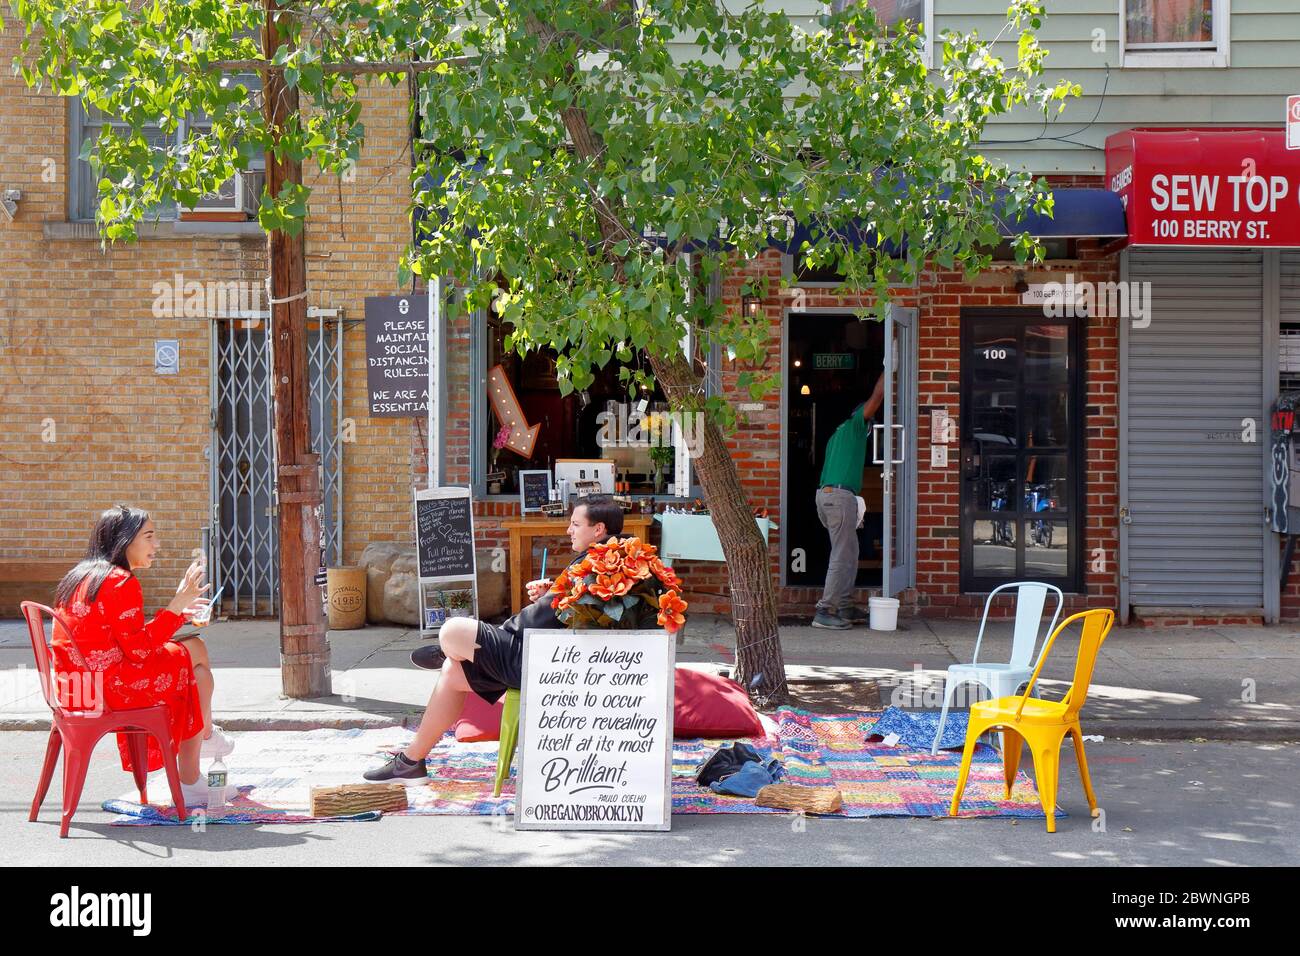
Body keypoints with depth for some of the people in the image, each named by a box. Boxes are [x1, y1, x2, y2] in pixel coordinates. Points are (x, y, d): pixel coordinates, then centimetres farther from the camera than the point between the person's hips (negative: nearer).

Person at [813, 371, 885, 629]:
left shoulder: (839, 434, 27)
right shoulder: (855, 425, 2)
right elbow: (876, 397, -5)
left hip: (825, 493, 10)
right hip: (839, 496, -10)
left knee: (849, 553, 16)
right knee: (842, 555, -9)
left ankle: (845, 608, 17)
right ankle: (824, 612, -12)